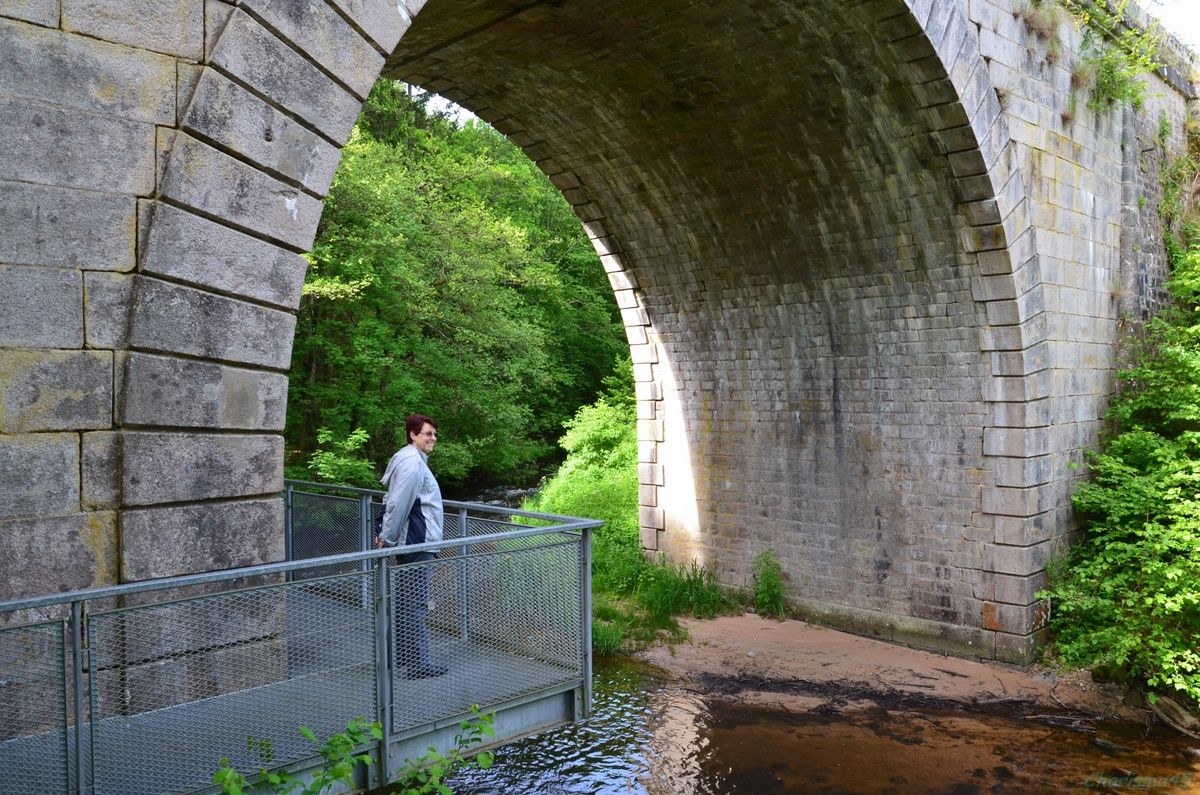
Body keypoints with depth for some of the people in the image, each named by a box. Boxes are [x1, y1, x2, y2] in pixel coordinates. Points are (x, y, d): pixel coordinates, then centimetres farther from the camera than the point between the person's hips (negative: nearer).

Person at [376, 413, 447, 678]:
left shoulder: (413, 460, 16)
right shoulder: (412, 463, -17)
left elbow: (397, 502, 20)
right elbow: (398, 503, -20)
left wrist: (387, 536, 20)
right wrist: (387, 537, -14)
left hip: (411, 541, 11)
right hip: (416, 542, -11)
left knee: (403, 599, 17)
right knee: (416, 603, -7)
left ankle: (401, 654, 28)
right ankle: (418, 663, -2)